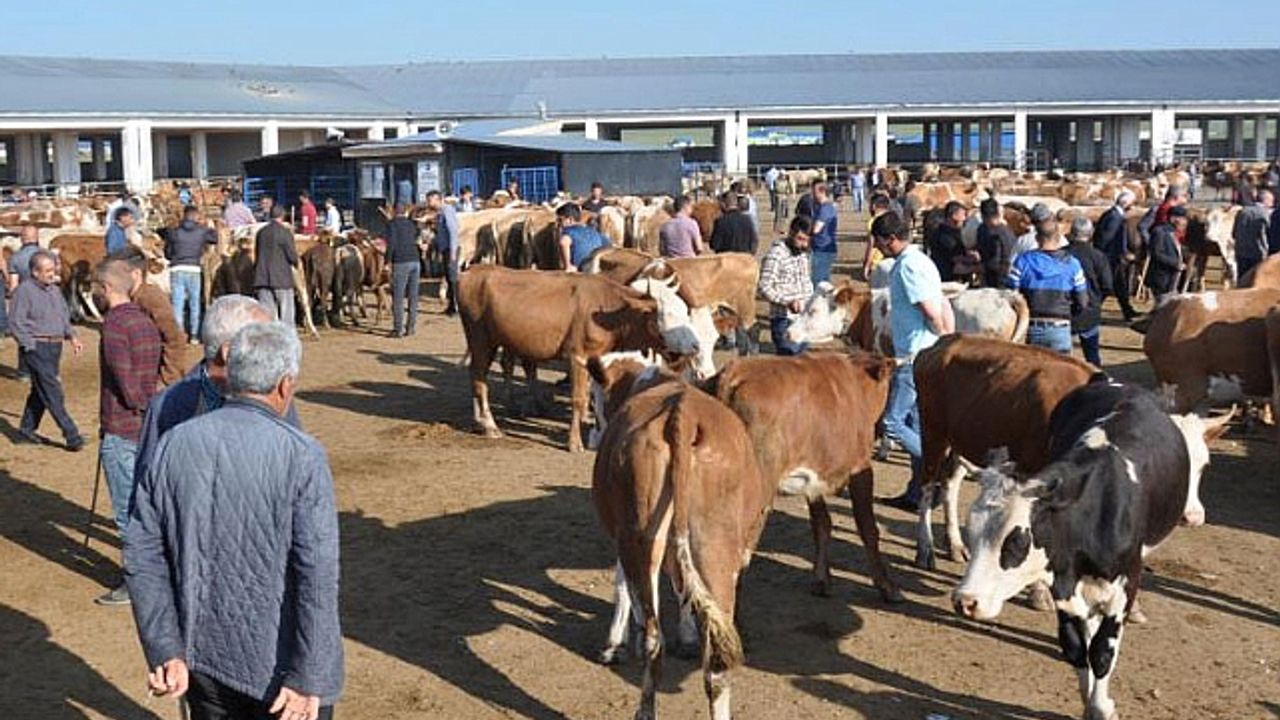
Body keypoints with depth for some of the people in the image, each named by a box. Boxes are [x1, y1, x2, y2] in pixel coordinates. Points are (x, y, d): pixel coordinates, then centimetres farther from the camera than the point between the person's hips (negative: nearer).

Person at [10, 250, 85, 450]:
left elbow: (64, 317, 23)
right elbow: (16, 323, -12)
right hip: (36, 347, -8)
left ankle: (27, 428, 29)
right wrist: (32, 347, -16)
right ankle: (71, 435, -8)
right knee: (53, 393, -8)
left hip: (55, 347, 8)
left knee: (40, 390, 15)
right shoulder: (24, 291, -10)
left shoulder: (55, 290, 14)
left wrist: (72, 337, 8)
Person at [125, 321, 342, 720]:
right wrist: (308, 677, -16)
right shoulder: (301, 456, -17)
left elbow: (141, 553, -2)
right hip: (278, 660, -4)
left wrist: (165, 650, 2)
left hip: (204, 652, 4)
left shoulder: (174, 444, -3)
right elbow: (318, 575, -21)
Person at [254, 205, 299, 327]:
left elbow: (256, 255, 13)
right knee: (286, 312, 2)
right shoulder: (285, 232, -8)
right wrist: (296, 263, 11)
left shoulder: (261, 232, 9)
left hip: (262, 278, 5)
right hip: (282, 278, -5)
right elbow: (292, 255, -9)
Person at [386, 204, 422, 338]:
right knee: (413, 295, 11)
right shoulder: (412, 223, 18)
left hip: (401, 262, -5)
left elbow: (391, 244, -8)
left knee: (398, 297, -2)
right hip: (415, 261, 5)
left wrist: (388, 261, -5)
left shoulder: (392, 224, 1)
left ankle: (398, 329, -5)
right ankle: (412, 326, 13)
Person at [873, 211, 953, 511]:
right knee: (916, 425, 13)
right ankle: (918, 492, 19)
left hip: (914, 357, -10)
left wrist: (941, 338, -4)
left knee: (892, 421, -5)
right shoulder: (920, 261, 16)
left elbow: (931, 311, -21)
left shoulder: (907, 266, -16)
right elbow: (946, 308, 17)